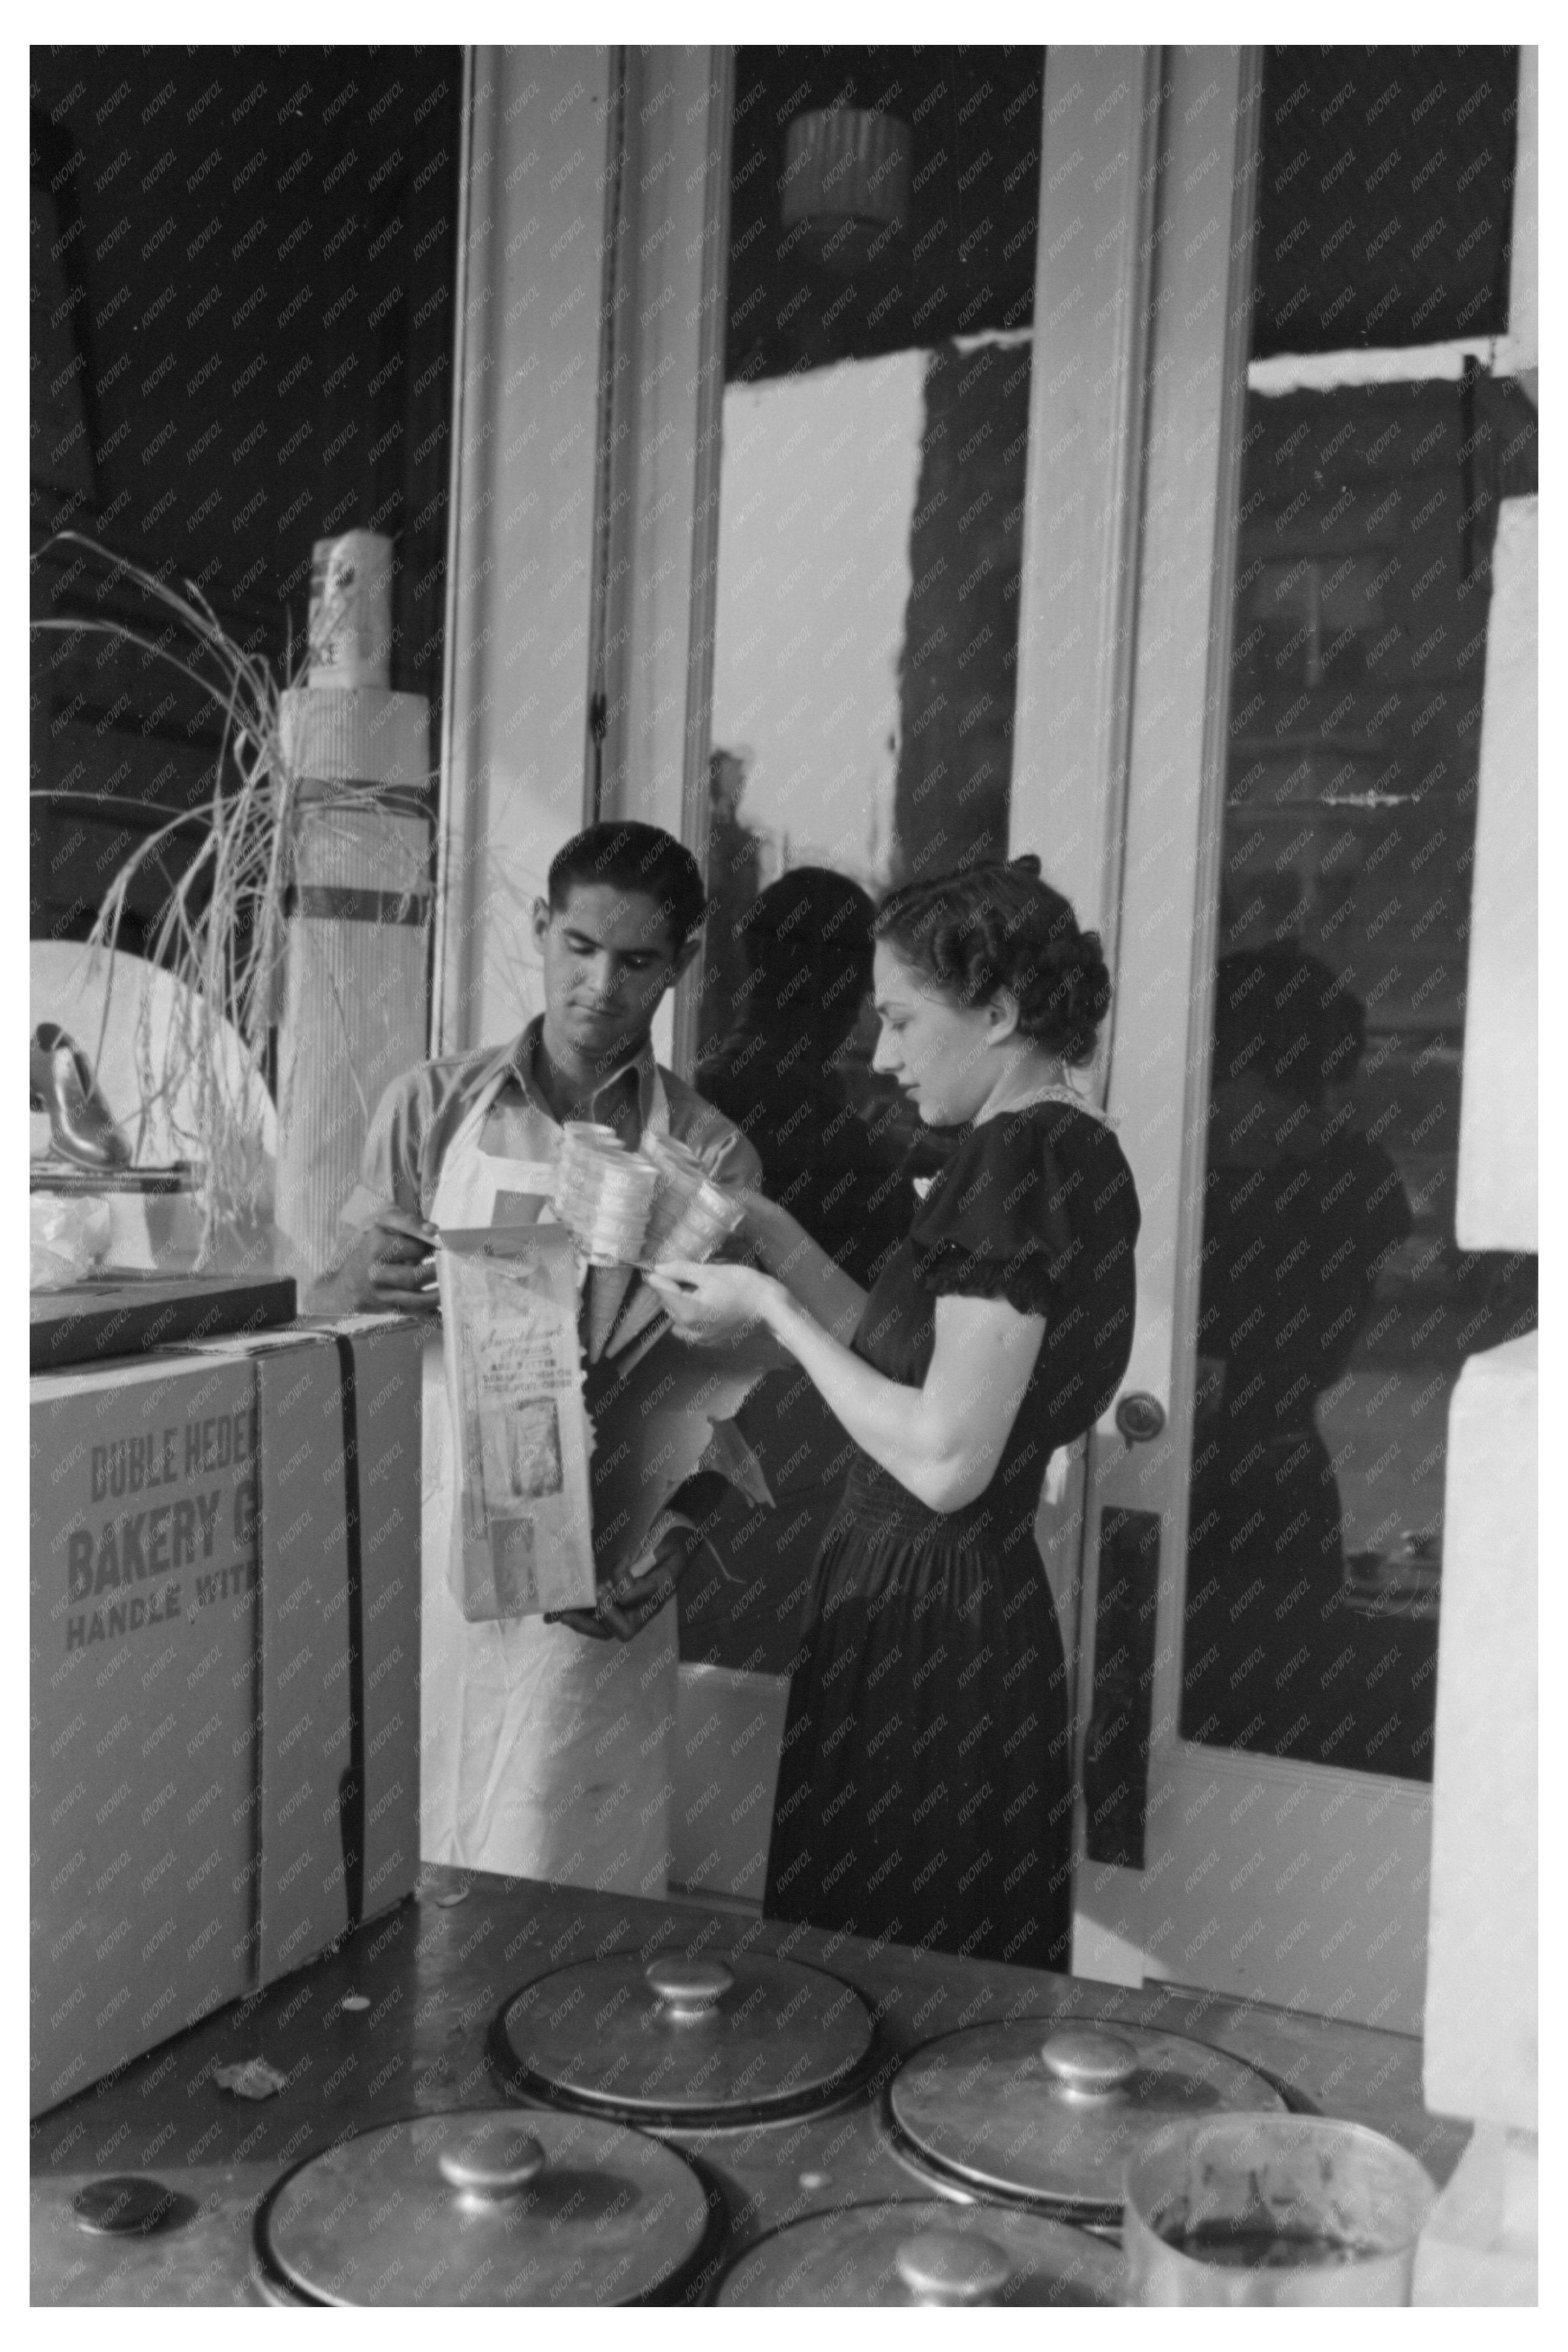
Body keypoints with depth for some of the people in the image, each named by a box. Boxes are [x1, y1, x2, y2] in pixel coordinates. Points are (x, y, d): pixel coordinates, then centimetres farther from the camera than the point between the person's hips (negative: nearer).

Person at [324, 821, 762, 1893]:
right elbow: (338, 1314, 8)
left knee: (559, 1884, 3)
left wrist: (676, 1539, -17)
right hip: (423, 1551, 2)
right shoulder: (435, 1104, 4)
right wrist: (366, 1289, -16)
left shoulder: (708, 1154, 0)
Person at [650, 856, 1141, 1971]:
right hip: (982, 1603, 10)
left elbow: (944, 1461, -22)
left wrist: (776, 1312, -12)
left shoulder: (1021, 1158, -17)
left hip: (929, 1639, -10)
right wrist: (781, 1248, 7)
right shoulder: (1070, 1150, 12)